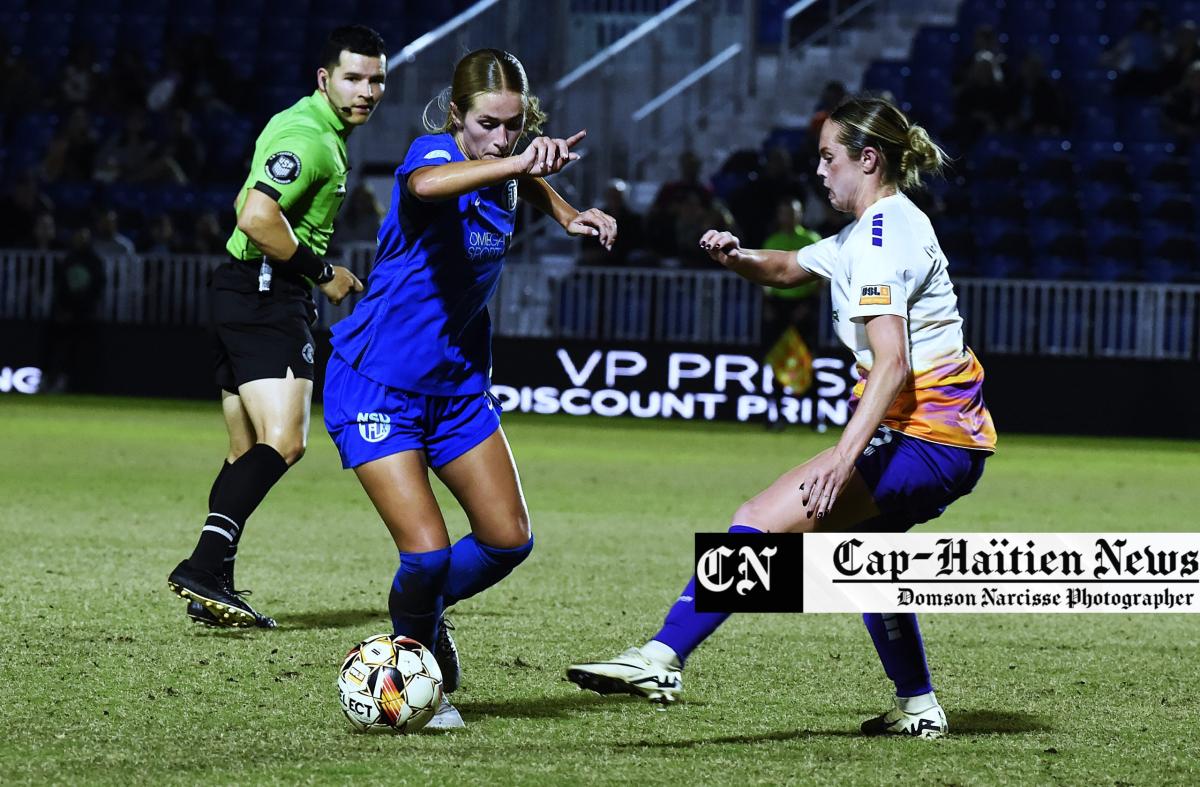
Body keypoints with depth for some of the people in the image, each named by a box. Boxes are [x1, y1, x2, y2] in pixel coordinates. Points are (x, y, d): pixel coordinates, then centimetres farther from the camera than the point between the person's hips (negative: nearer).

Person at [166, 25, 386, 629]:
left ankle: (211, 589, 11)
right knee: (283, 441, -21)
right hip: (267, 295, -11)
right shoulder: (308, 138, -15)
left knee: (250, 453, 11)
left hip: (247, 295, 11)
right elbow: (257, 218, -26)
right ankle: (204, 567, -29)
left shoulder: (319, 129, 18)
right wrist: (322, 272, -16)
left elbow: (249, 206, 28)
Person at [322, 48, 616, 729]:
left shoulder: (503, 171, -2)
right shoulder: (435, 152, -22)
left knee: (509, 540, 5)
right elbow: (425, 185, -50)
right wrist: (516, 162, -65)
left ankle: (424, 610, 34)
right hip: (377, 386, -7)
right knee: (428, 550, -16)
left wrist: (568, 214, 6)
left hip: (459, 385, 7)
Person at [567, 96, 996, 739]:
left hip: (926, 440, -11)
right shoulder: (878, 230, 18)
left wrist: (843, 458, -37)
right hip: (951, 442, 11)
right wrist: (738, 259, 8)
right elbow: (789, 268, 31)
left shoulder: (881, 239, -14)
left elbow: (891, 363, -27)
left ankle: (661, 658, -29)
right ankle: (918, 707, 42)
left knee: (763, 521, -20)